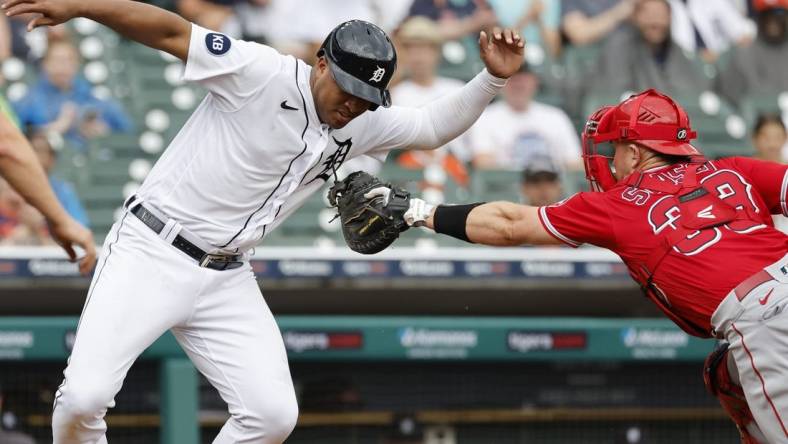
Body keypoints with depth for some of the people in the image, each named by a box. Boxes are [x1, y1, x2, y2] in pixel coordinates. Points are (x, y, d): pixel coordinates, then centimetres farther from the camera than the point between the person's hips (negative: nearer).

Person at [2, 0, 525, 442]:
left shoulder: (365, 125, 5)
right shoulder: (262, 74, -14)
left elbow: (434, 126, 13)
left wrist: (493, 79, -4)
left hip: (226, 281, 6)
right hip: (151, 255, -6)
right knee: (84, 395, -19)